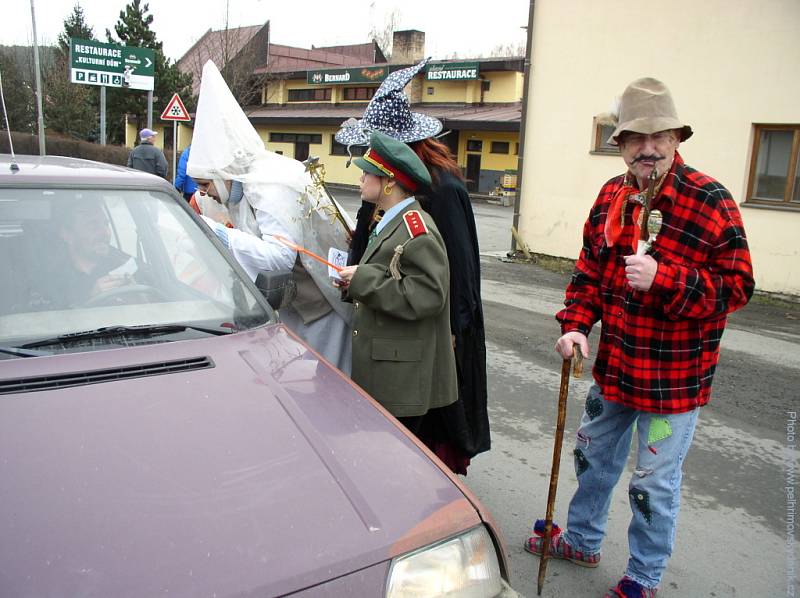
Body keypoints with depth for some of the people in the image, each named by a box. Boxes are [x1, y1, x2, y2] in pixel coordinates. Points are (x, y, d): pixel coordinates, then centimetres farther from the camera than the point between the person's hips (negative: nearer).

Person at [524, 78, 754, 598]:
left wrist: (664, 279, -30)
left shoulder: (710, 201, -17)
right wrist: (576, 324, -5)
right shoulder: (611, 197, 2)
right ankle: (582, 541, 48)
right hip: (613, 364, 6)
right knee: (595, 456, 23)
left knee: (656, 482, 8)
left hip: (674, 374, -6)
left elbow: (737, 286, -17)